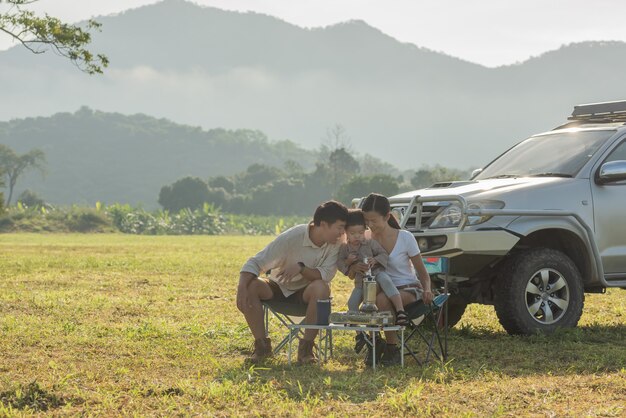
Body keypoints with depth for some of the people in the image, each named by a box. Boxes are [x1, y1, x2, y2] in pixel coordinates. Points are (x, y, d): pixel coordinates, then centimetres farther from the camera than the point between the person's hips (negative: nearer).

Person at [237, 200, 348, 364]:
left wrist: (301, 268, -38)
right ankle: (262, 345, -17)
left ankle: (306, 347, -23)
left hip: (305, 293, 1)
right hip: (279, 289, -1)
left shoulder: (335, 245, -14)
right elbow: (256, 262, -22)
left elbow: (326, 276, -22)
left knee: (321, 288, -34)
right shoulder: (291, 238, -22)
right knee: (250, 286, -30)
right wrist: (242, 287, -39)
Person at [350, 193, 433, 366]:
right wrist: (354, 267, -23)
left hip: (408, 289, -3)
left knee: (382, 299, -36)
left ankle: (392, 348, -19)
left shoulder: (405, 238, -9)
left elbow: (422, 272, -3)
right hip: (384, 289, 3)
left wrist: (427, 290, -24)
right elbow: (352, 275, 3)